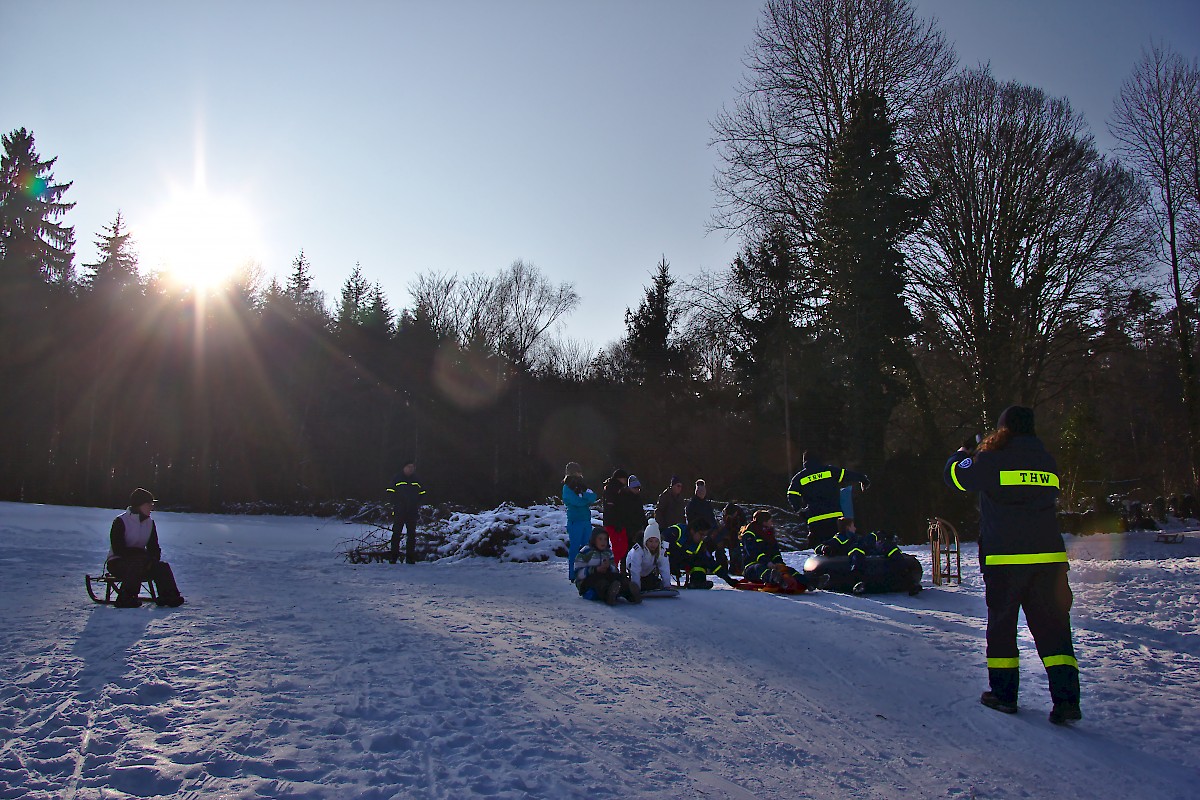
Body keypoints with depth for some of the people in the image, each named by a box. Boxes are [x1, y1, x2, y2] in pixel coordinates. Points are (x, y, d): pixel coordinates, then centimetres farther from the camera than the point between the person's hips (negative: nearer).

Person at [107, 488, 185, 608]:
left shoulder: (150, 523, 7)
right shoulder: (120, 522, -12)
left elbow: (153, 546, 7)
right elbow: (118, 549, -20)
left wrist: (153, 557, -17)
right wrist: (141, 554, -26)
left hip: (140, 561, 6)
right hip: (117, 562, -5)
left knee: (162, 567, -18)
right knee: (137, 566, -35)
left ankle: (169, 596, -19)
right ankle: (125, 599, -28)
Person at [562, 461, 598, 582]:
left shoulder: (581, 484, 15)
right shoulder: (567, 487, -4)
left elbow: (593, 496, 2)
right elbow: (577, 501, -17)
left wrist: (584, 494, -16)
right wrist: (587, 499, -3)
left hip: (586, 520, 7)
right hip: (575, 521, -7)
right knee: (575, 548, -4)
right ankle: (573, 576, 1)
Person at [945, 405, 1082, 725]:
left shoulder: (994, 459, -5)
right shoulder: (1047, 461, 10)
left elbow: (955, 476, 6)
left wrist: (962, 454, 28)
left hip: (1004, 558, -4)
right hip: (1048, 557, 4)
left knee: (1001, 625, 9)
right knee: (1052, 626, 6)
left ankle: (1004, 693, 15)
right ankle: (1066, 699, -2)